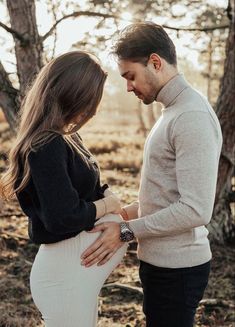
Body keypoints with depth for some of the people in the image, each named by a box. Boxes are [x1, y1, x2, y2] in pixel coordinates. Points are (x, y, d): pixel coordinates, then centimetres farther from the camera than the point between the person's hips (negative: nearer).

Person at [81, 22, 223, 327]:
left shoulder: (192, 118, -20)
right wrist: (131, 211, 8)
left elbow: (195, 210, -25)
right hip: (164, 261, 9)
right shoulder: (174, 110, 12)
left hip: (175, 267, -9)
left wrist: (126, 230, -19)